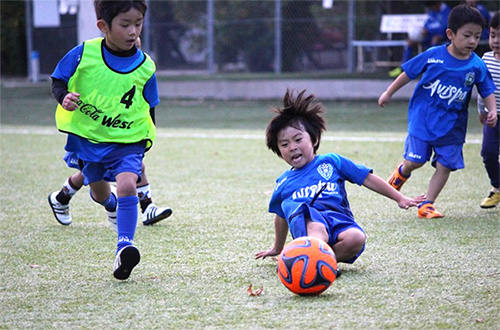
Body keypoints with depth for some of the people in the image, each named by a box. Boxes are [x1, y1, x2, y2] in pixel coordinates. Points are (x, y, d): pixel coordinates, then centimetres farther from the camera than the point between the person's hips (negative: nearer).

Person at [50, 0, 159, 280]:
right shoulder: (84, 54, -12)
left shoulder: (145, 67, -8)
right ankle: (109, 203, 57)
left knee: (127, 184, -26)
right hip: (86, 137, 2)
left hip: (127, 141, -1)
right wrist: (64, 97, -19)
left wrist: (147, 139, 1)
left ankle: (125, 244, -23)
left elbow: (148, 109, 6)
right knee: (99, 191, 20)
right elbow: (58, 81, 1)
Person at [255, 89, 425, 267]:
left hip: (339, 222, 1)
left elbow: (368, 179, 19)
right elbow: (281, 217, 38)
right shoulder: (283, 183, 24)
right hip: (307, 221, -1)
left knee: (356, 238, -35)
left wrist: (400, 198, 16)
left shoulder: (330, 162, 18)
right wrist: (277, 249, 48)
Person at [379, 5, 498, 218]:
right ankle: (401, 173, 32)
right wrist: (389, 93, 7)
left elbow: (487, 92, 2)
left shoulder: (477, 66, -6)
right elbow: (409, 73, 1)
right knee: (415, 161, -4)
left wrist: (492, 111, -16)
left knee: (445, 165, -3)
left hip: (452, 125, 2)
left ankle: (427, 205, 8)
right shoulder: (433, 56, -10)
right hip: (423, 118, -2)